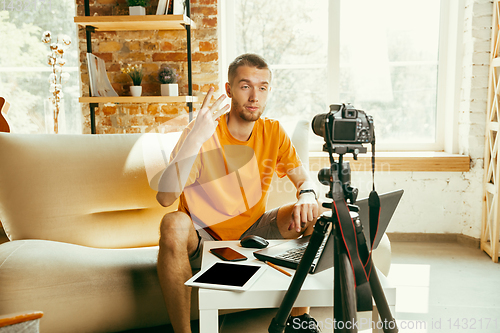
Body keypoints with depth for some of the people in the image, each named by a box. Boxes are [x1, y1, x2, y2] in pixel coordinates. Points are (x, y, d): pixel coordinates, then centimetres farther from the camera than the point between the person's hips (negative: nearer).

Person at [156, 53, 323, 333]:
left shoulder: (273, 132, -4)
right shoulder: (203, 133, -19)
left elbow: (304, 178, 2)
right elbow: (165, 198, -30)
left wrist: (307, 195, -23)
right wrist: (195, 138, -39)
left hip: (252, 233, 5)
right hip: (203, 239, -4)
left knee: (313, 212, -13)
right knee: (174, 224, -35)